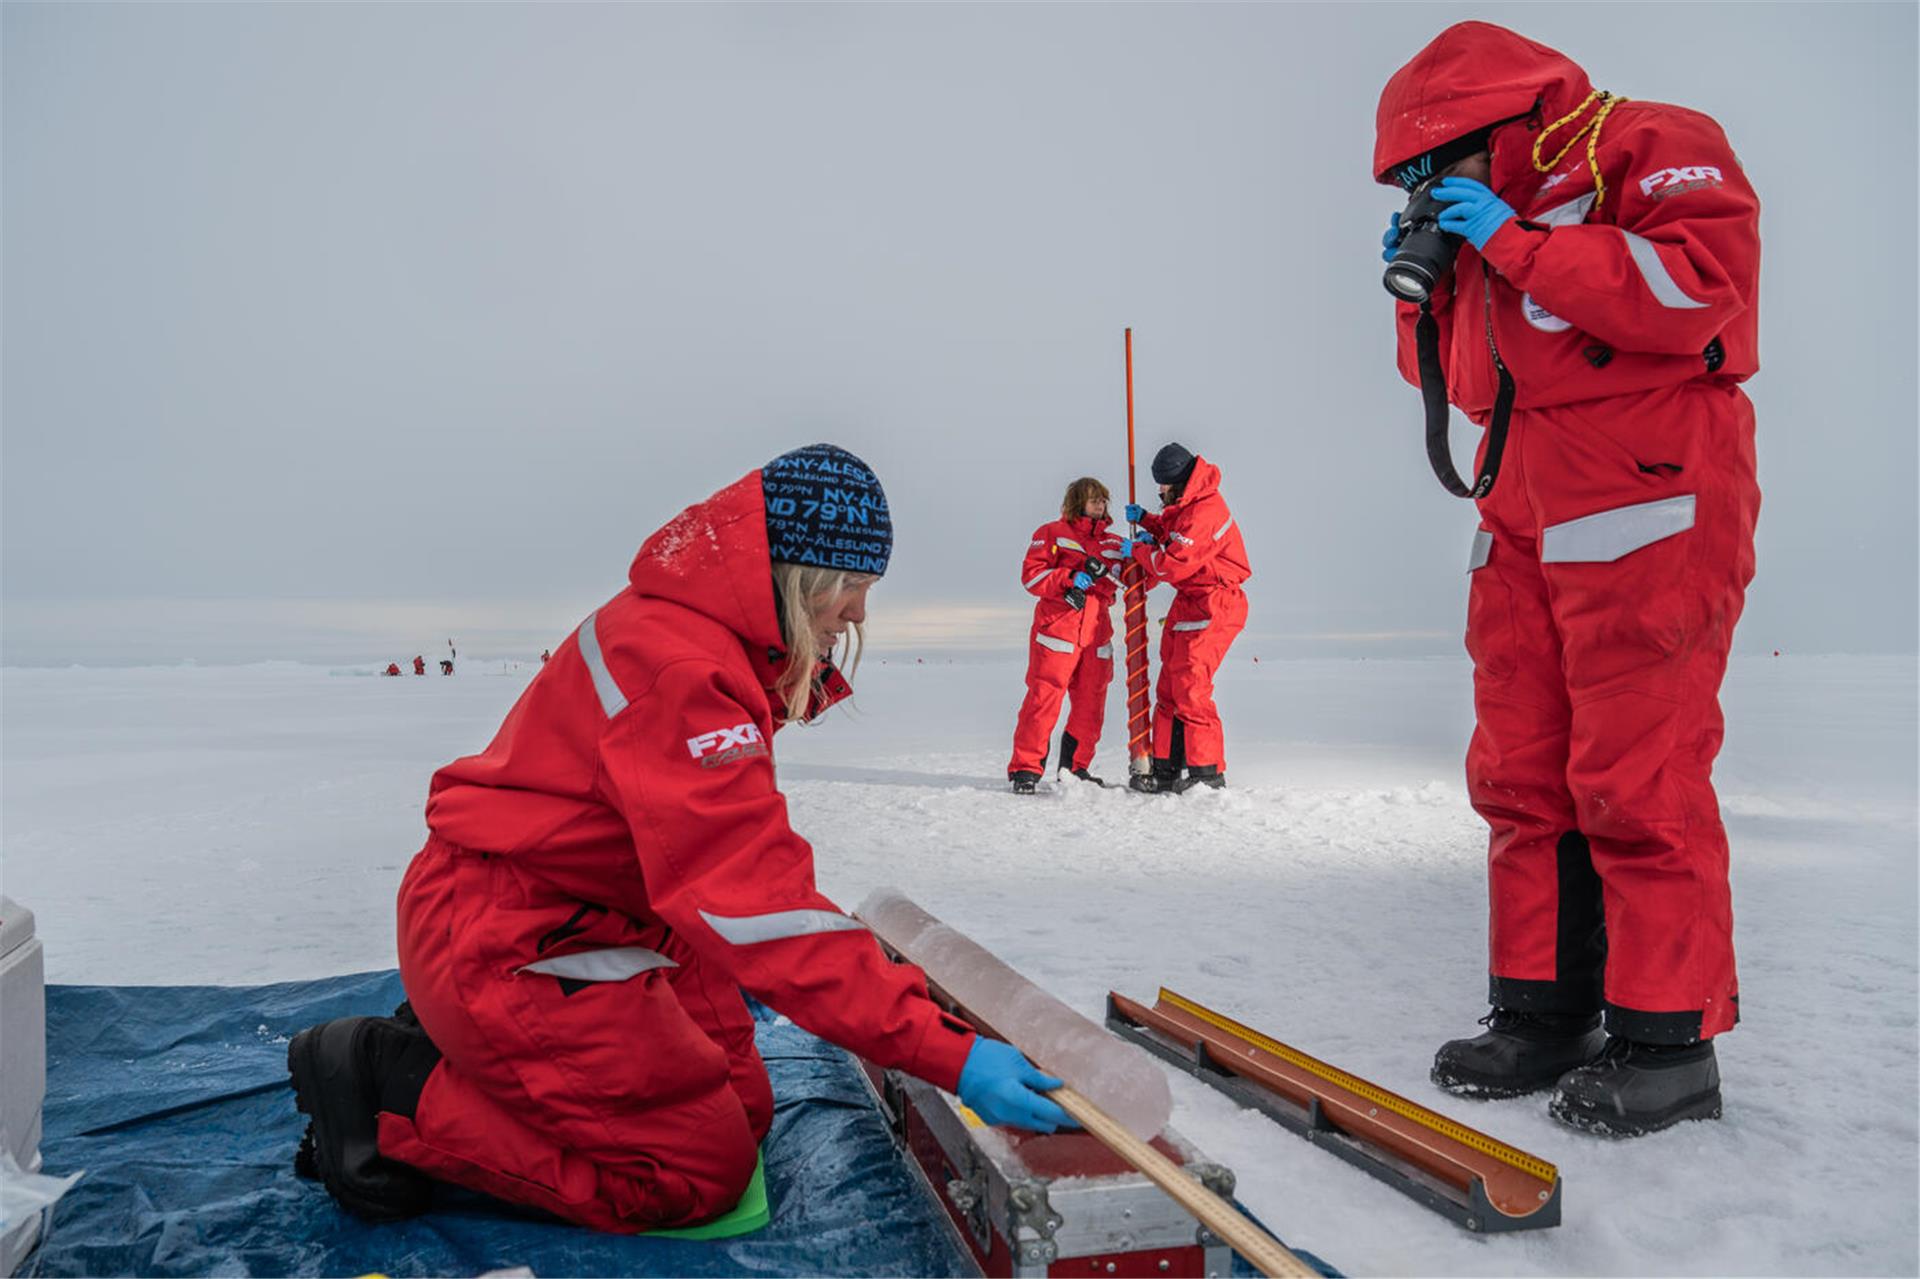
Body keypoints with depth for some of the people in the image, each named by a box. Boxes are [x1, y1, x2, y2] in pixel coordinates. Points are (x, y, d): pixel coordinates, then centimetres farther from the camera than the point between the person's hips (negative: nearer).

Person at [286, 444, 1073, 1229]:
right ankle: (400, 1095, -1)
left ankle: (455, 1052, 16)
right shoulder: (683, 669, -28)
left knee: (740, 1106, 10)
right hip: (504, 946, -10)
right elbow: (759, 899, -33)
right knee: (699, 1166, -6)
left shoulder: (713, 640, 6)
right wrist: (947, 1053, -33)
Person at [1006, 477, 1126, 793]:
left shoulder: (1112, 543, 20)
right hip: (1056, 630, -5)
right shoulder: (1052, 533, 6)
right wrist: (1070, 578, -14)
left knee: (1091, 704, 6)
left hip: (1097, 634, 5)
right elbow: (1031, 575, -3)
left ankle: (1075, 768, 19)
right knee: (1044, 698, -10)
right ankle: (1025, 768, -4)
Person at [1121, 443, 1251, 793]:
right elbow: (1172, 532, 29)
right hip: (1190, 603, 11)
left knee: (1190, 686, -11)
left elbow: (1173, 566, -24)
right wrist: (1145, 519, 13)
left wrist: (1139, 549, -8)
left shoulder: (1203, 514, -22)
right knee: (1170, 686, 10)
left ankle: (1208, 771, -3)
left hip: (1211, 609, -11)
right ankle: (1166, 770, 15)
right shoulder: (1188, 504, 11)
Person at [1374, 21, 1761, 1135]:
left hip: (1649, 510, -8)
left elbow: (1697, 289, -17)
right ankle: (1543, 1012, 15)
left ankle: (1668, 1041, 3)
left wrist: (1514, 243, -12)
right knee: (1521, 776, 5)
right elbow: (1465, 382, 26)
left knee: (1637, 780, -9)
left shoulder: (1655, 147, 1)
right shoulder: (1491, 226, 24)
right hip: (1528, 524, 8)